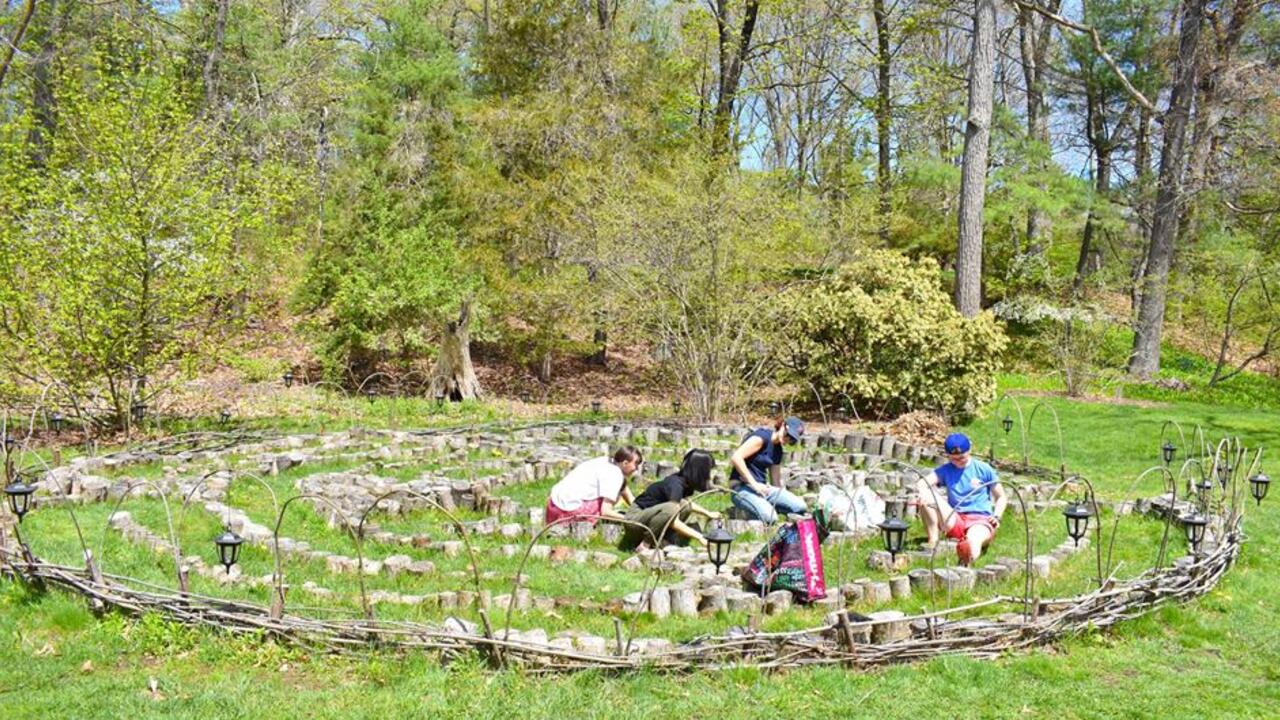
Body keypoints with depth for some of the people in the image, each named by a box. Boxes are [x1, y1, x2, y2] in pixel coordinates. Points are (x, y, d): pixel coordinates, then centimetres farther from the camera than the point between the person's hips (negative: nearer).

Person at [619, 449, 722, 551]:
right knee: (670, 508, -32)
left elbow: (689, 504, 28)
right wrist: (699, 537, -31)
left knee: (685, 507, -1)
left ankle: (657, 540, -5)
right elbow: (673, 521, -32)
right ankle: (644, 545, -17)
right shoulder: (675, 484, -24)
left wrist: (708, 513, 23)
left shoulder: (685, 482, 3)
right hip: (634, 519, -9)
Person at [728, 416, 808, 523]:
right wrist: (754, 484, -21)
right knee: (769, 517, -32)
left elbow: (776, 479, 20)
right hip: (742, 487, -8)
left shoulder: (778, 450, 14)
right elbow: (736, 458, -22)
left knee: (800, 506, -13)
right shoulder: (763, 436, -11)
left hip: (761, 487, 8)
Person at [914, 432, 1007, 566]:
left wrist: (996, 517, -7)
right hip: (954, 522, 3)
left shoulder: (984, 469, 5)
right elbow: (921, 483, -8)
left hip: (980, 520, -3)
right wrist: (923, 493, -34)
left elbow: (1001, 497, 12)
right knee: (926, 497, -21)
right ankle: (932, 542, -25)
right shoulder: (945, 470, 8)